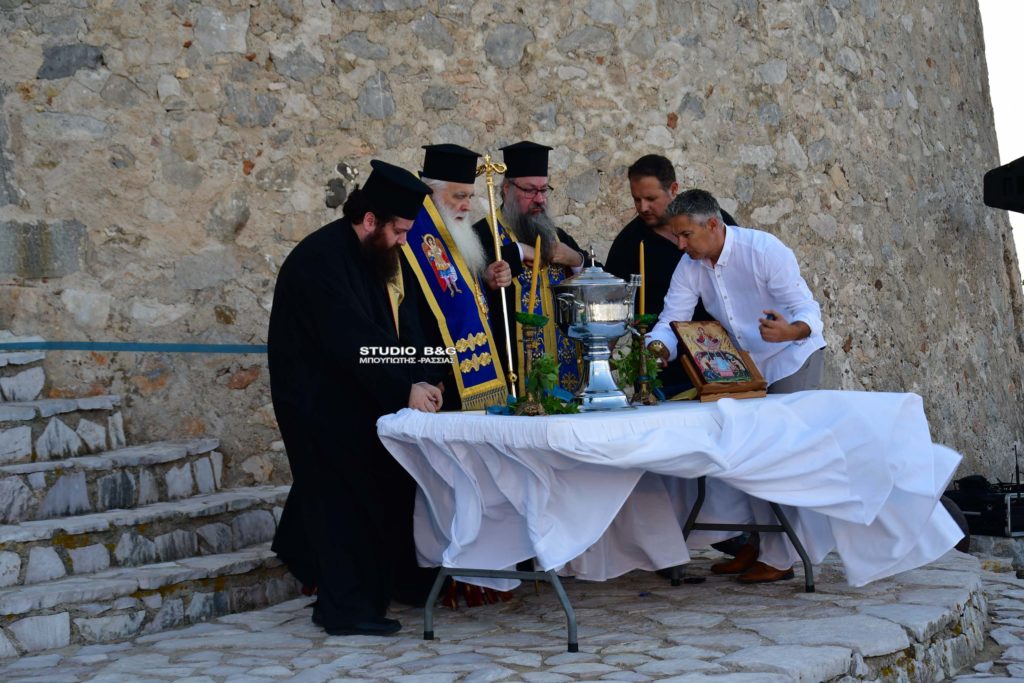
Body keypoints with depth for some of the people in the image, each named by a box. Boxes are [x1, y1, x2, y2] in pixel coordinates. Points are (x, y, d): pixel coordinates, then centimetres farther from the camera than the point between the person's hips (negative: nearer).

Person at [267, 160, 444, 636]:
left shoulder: (381, 255, 6)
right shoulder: (321, 259, -22)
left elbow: (404, 327, 6)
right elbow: (352, 343, -27)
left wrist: (420, 381, -8)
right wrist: (404, 390, -25)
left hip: (362, 396, 9)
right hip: (318, 398, -9)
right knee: (344, 497, -4)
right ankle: (347, 609, 5)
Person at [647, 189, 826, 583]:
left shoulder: (764, 251, -24)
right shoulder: (690, 266, -7)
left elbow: (808, 311, -27)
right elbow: (671, 320, -10)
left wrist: (790, 331, -50)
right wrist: (658, 348, -32)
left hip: (793, 358, -7)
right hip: (747, 366, 7)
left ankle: (780, 557, -4)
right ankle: (756, 541, 20)